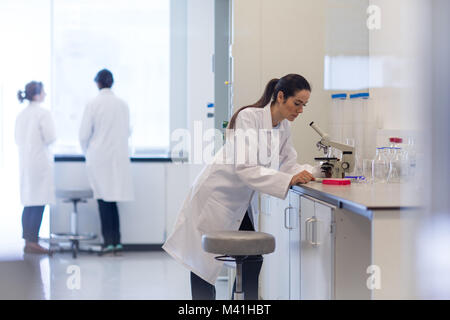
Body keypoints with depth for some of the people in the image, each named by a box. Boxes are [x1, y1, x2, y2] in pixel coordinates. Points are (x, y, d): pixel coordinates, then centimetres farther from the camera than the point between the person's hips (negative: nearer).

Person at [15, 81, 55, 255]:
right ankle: (33, 242, -4)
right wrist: (44, 143, 6)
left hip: (25, 161, 8)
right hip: (40, 161, -8)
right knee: (39, 203, -4)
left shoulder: (21, 115, 10)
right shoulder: (43, 113, -12)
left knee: (29, 204, 11)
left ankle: (28, 241, 14)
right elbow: (50, 138, -15)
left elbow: (18, 139, 14)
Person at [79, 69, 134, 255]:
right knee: (112, 200, 10)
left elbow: (84, 135, -5)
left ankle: (109, 242, -2)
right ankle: (117, 241, 9)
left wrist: (87, 152, 13)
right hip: (119, 158, 3)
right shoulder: (122, 104, 4)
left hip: (99, 158, -3)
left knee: (104, 200, 1)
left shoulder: (93, 105, -8)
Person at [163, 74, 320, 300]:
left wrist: (310, 172, -14)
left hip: (238, 204, 8)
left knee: (251, 260, 4)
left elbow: (289, 164, 6)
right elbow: (244, 167, -33)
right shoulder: (249, 117, -24)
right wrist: (289, 180, -39)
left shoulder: (283, 127, 2)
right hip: (213, 197, -8)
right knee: (203, 263, 1)